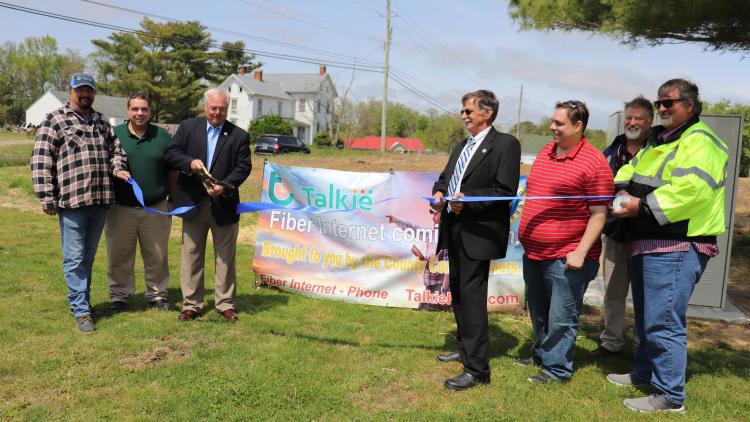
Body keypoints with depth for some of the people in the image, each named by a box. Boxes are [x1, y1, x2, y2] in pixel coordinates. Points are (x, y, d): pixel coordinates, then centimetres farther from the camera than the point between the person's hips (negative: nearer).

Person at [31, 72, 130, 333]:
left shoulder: (102, 121, 15)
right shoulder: (55, 121, -2)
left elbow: (115, 149, 21)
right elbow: (41, 161, -6)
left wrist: (118, 167, -2)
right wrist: (47, 198, -11)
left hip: (100, 201, 5)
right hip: (71, 201, -5)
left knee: (89, 257, 15)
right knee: (74, 258, 0)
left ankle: (79, 300, 29)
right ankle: (81, 310, 6)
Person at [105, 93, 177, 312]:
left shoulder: (163, 137, 5)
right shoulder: (114, 134, 2)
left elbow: (173, 171, 11)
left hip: (156, 209, 1)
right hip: (120, 209, 0)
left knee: (157, 257, 10)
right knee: (119, 257, 8)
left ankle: (157, 295, 24)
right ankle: (119, 296, 22)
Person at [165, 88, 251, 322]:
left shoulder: (239, 135, 2)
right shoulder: (187, 127, 6)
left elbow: (243, 167, -4)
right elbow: (170, 153, 1)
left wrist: (225, 186, -18)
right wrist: (190, 162, -18)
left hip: (224, 204, -1)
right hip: (193, 203, 1)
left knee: (225, 257, 7)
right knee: (191, 255, 8)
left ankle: (225, 304, 18)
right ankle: (191, 304, 18)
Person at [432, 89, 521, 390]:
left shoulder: (505, 144, -8)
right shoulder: (461, 147, 18)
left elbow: (505, 191, -15)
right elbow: (444, 178, 20)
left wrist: (467, 200, -20)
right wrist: (439, 193, -2)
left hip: (479, 233, -9)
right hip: (454, 229, 9)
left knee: (472, 297, -9)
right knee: (458, 293, 18)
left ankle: (476, 368, -1)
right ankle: (464, 348, 35)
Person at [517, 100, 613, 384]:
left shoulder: (593, 162, -14)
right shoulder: (545, 153, 10)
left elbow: (599, 214, -15)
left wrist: (580, 252, -20)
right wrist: (526, 235, 18)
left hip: (566, 257, -8)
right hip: (533, 253, 8)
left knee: (561, 319, 4)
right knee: (538, 312, 22)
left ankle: (556, 368, 19)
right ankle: (541, 355, 40)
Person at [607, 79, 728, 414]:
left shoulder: (700, 142, -11)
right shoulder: (658, 141, 19)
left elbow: (688, 190, -25)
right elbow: (630, 170, 21)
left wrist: (642, 206, -21)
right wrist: (622, 189, -2)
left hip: (675, 248, -10)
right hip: (646, 244, 10)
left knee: (663, 322, -8)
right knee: (646, 319, 21)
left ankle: (670, 396, 2)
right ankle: (644, 372, 36)